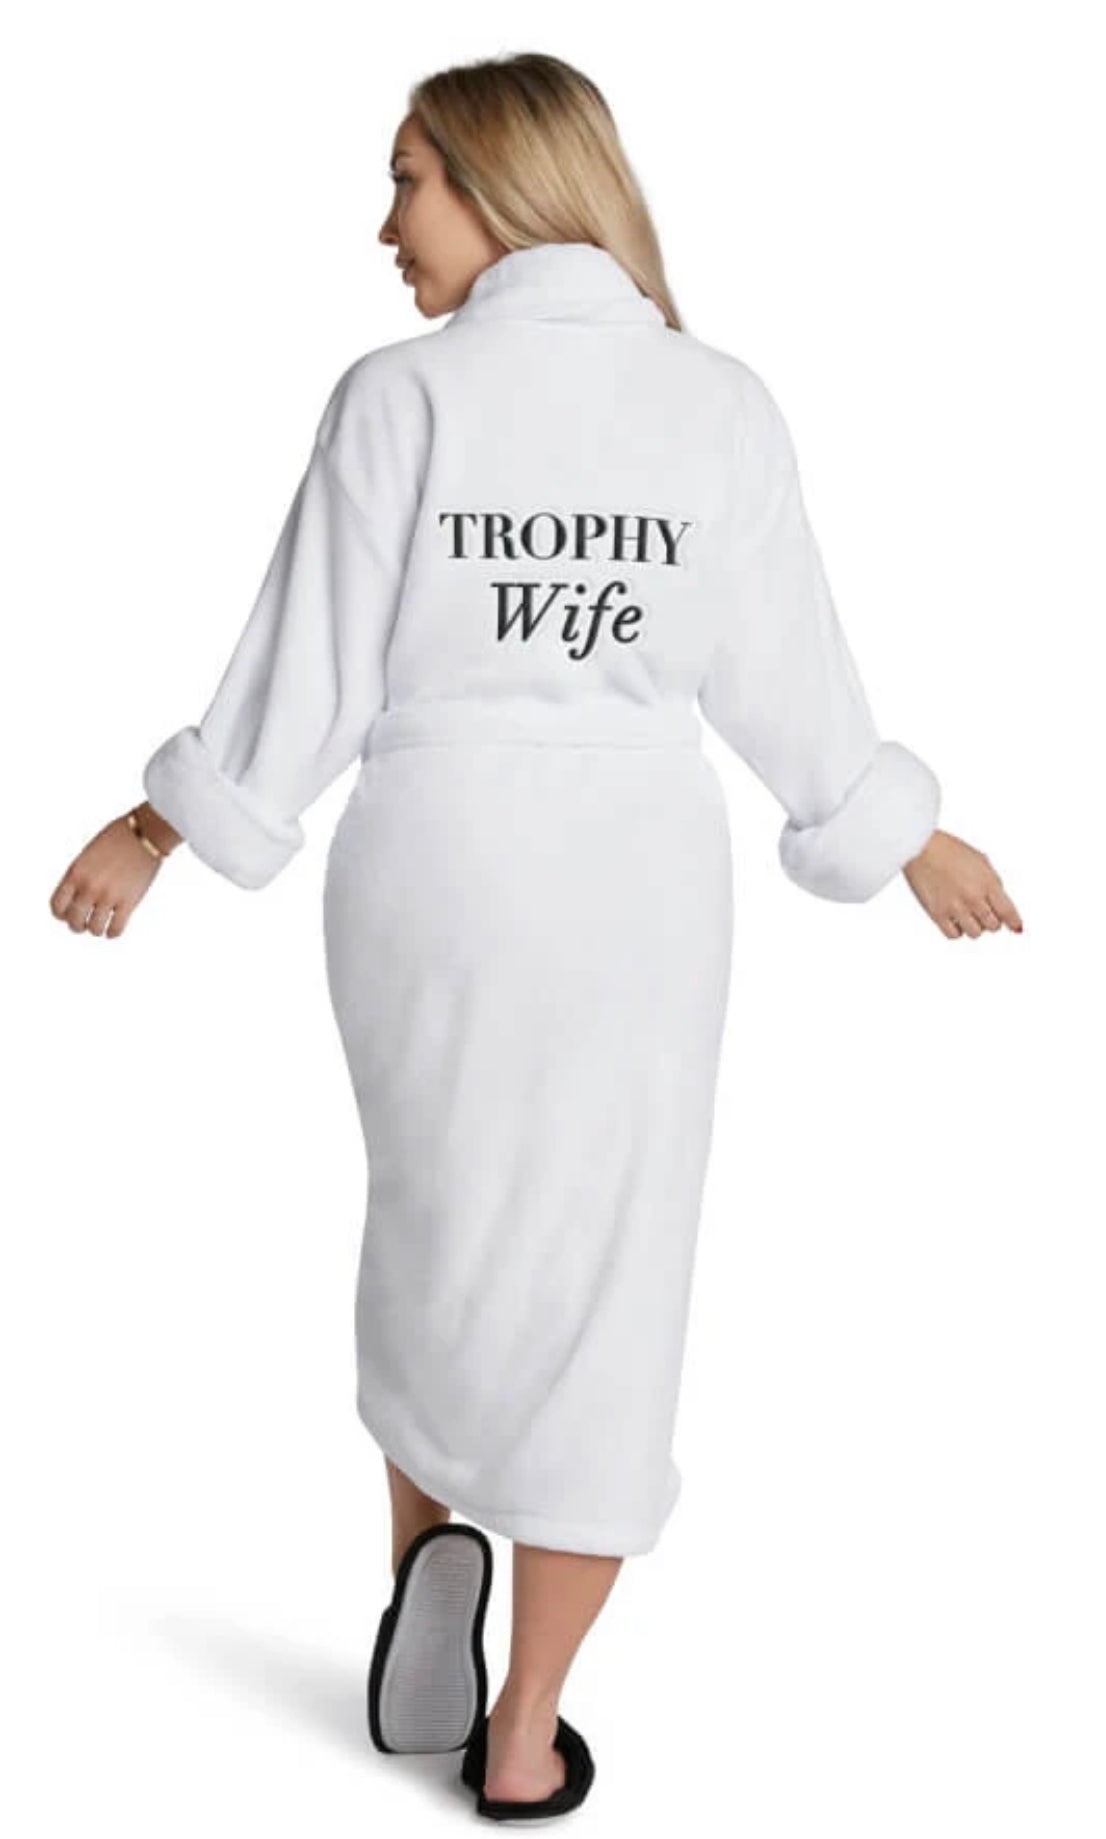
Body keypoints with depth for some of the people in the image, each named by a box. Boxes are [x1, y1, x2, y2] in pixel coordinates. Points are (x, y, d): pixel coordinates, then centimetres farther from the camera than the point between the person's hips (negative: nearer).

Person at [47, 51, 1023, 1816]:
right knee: (605, 1277, 8)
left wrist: (164, 828, 8)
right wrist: (906, 839, 18)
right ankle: (526, 1732, 14)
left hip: (437, 859, 0)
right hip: (639, 871, 1)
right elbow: (788, 674, 3)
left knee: (439, 1231, 21)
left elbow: (310, 662, -6)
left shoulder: (400, 392, -8)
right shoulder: (724, 400, -1)